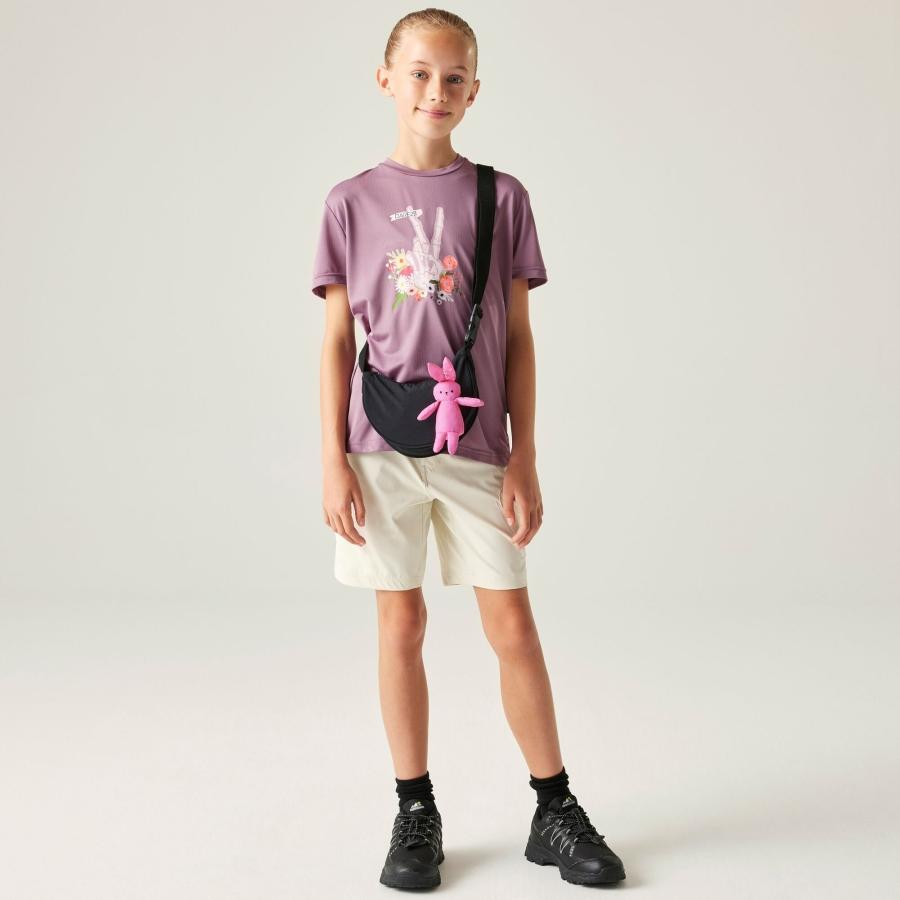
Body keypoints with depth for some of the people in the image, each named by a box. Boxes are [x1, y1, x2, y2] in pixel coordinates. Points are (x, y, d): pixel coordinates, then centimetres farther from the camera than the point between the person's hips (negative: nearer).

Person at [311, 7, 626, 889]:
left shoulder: (501, 196, 4)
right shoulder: (352, 202, 4)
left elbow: (518, 338, 4)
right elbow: (337, 340, 4)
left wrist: (525, 457, 0)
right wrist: (333, 461, -2)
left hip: (477, 448, 0)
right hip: (382, 447, 0)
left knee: (514, 627, 4)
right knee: (400, 624, 7)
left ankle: (555, 811, 18)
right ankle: (415, 812, 21)